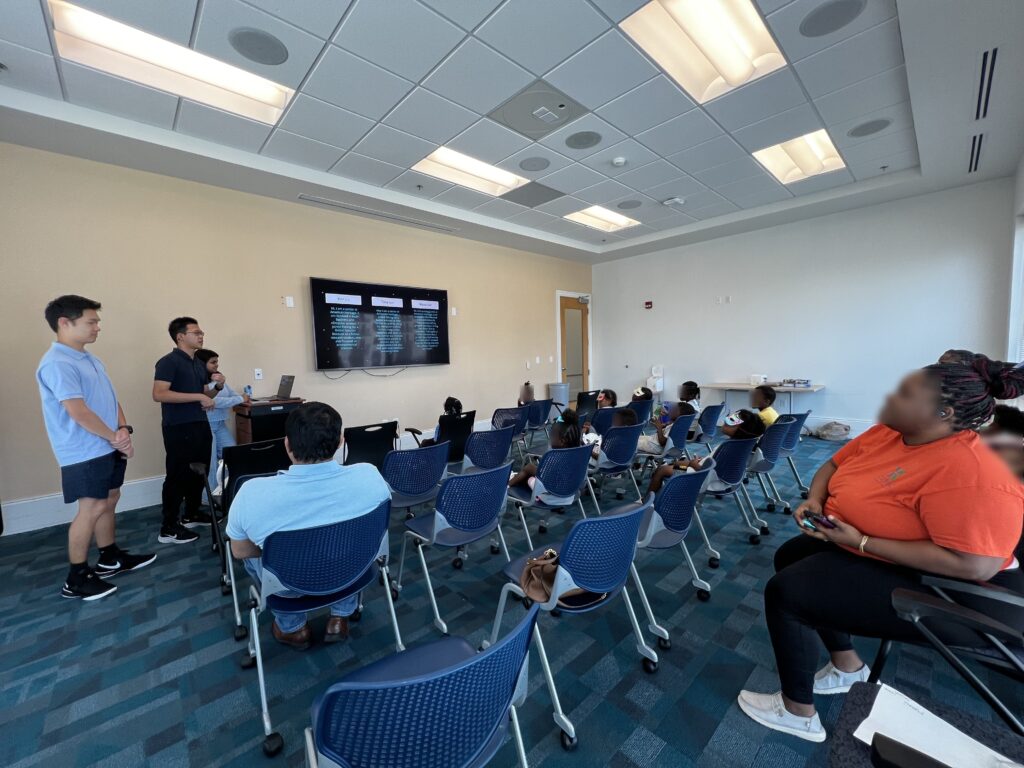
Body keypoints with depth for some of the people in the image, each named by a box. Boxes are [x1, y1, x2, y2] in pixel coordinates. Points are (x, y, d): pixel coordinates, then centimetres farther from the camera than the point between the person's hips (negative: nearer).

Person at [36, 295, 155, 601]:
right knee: (92, 509, -2)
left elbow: (111, 400, 12)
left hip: (107, 448, 9)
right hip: (86, 453, -9)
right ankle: (76, 579, 12)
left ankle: (110, 559, 31)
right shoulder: (57, 364, -18)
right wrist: (115, 437, -12)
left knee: (109, 500, 16)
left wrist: (123, 429, -5)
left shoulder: (91, 360, 11)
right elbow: (79, 413, -22)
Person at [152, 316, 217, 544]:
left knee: (199, 473, 15)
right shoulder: (169, 362, -11)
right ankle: (168, 528, 8)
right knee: (178, 476, -2)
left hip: (200, 425, 8)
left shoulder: (199, 363, 14)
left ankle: (192, 514, 30)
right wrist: (198, 396, -23)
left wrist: (217, 387, 2)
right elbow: (159, 394, -22)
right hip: (179, 428, -8)